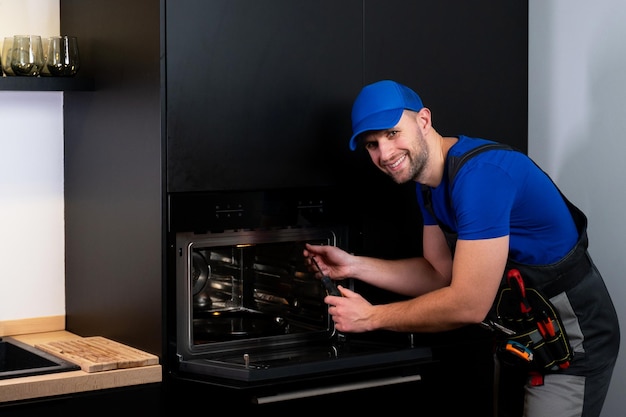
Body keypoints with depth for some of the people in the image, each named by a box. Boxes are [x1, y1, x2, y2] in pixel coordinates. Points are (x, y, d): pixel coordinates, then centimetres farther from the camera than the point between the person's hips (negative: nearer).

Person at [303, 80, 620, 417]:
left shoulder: (481, 174, -29)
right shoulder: (428, 179, 2)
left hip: (571, 344, -9)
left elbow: (468, 304, -29)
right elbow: (439, 274, 6)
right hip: (519, 339, 9)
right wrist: (354, 266, -4)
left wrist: (372, 317, -19)